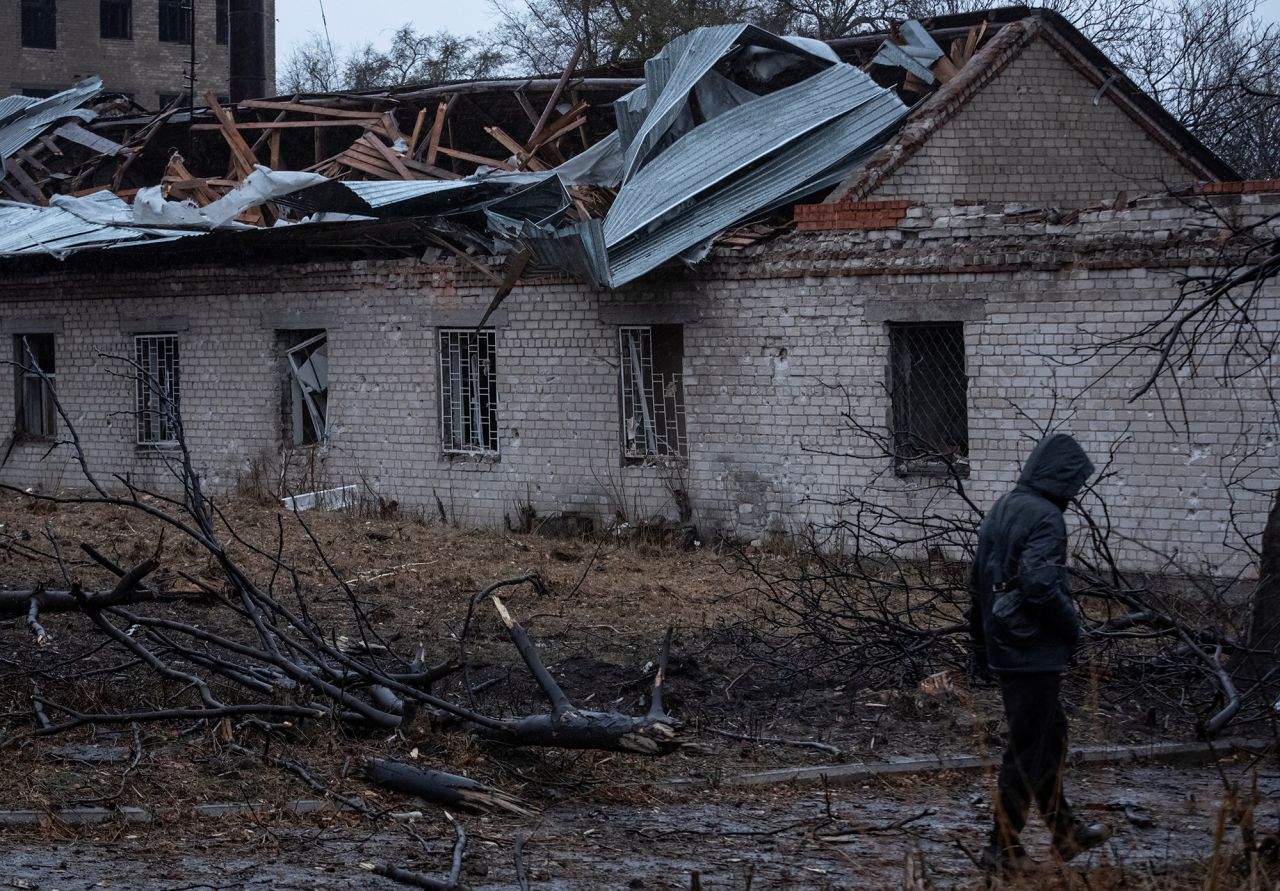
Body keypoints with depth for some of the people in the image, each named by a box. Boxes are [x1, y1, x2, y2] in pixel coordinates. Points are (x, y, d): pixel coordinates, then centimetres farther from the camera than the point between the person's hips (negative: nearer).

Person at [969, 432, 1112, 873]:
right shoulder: (1045, 517, -18)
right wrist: (1072, 624, -13)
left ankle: (1065, 831, 31)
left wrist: (981, 647, 23)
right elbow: (1040, 584, -29)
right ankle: (1004, 849, 6)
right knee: (1027, 750, 0)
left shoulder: (1000, 511, 12)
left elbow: (980, 583, 17)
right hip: (1035, 653, -10)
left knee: (1051, 734, 21)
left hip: (1003, 649, 10)